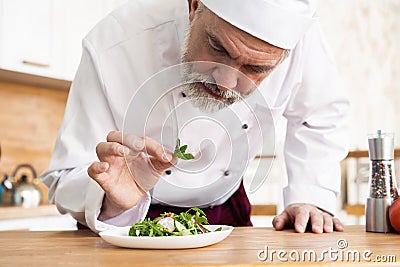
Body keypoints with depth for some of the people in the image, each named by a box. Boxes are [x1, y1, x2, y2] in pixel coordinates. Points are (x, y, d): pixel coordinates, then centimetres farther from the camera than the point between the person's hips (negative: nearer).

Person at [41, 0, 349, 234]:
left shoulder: (299, 35, -22)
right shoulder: (112, 49, -29)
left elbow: (322, 116, -1)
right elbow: (66, 181, -21)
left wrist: (309, 198, -12)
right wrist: (112, 202, -41)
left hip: (226, 211, 3)